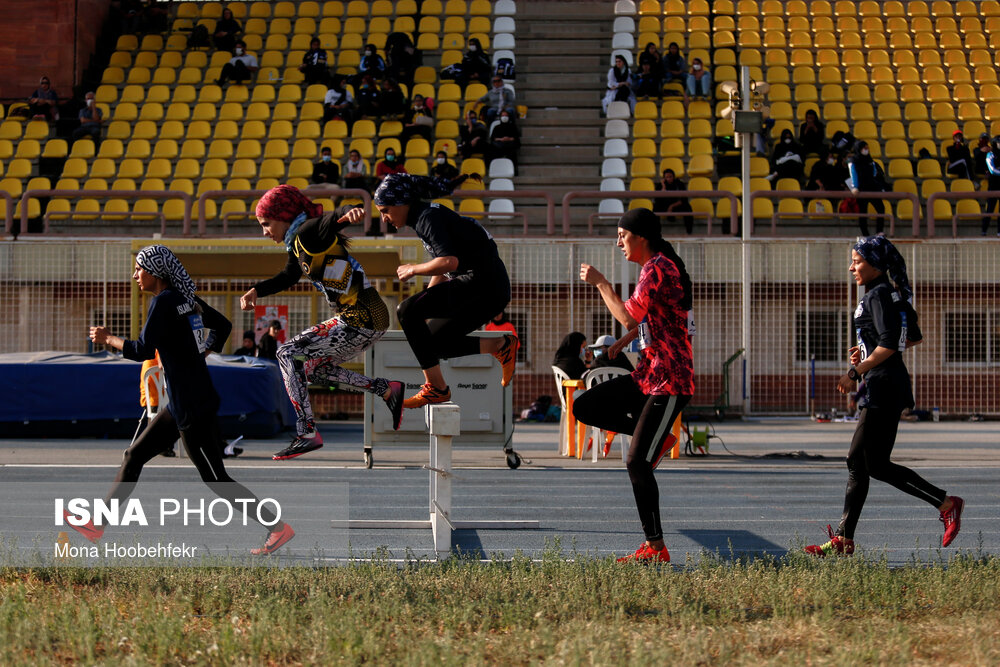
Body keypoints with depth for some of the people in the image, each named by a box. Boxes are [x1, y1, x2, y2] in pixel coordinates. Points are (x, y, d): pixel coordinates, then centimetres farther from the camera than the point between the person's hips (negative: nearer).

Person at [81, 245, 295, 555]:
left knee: (215, 479, -5)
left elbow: (143, 350, -19)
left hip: (192, 407, -10)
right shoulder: (187, 299, 10)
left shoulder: (163, 302, -15)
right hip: (181, 405, 10)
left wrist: (108, 339, -5)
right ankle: (98, 524, 18)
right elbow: (223, 327, 21)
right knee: (134, 455, 13)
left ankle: (278, 527, -3)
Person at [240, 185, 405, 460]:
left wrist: (352, 212, -55)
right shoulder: (297, 243, 16)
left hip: (361, 321, -10)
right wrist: (256, 291, 18)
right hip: (369, 320, 10)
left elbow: (338, 216, -32)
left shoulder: (309, 232, -12)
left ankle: (307, 434, -14)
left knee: (288, 354, -11)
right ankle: (387, 390, 19)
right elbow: (288, 278, 33)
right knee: (311, 369, 21)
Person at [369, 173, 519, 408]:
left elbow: (449, 262, -27)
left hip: (482, 283, -11)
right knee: (433, 341, 16)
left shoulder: (428, 218, -12)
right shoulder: (428, 215, 19)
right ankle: (501, 346, 14)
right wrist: (426, 307, 26)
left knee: (407, 311, -19)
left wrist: (414, 269, -12)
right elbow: (441, 270, 29)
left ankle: (436, 387, -15)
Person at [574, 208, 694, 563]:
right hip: (647, 374, 10)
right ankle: (658, 438, 9)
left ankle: (655, 547, -5)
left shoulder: (657, 269, -16)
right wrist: (622, 343, 15)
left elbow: (629, 316, -24)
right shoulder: (654, 267, 15)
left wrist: (600, 283, -12)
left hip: (670, 380, -10)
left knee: (636, 462, -10)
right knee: (585, 408, 7)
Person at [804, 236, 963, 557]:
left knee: (876, 465, -7)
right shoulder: (892, 293, 16)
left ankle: (946, 503, -4)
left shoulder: (878, 295, -13)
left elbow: (889, 345, -23)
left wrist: (856, 371, -19)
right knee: (858, 461, 8)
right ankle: (843, 539, 8)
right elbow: (912, 336, 24)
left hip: (883, 386, -10)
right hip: (882, 388, 10)